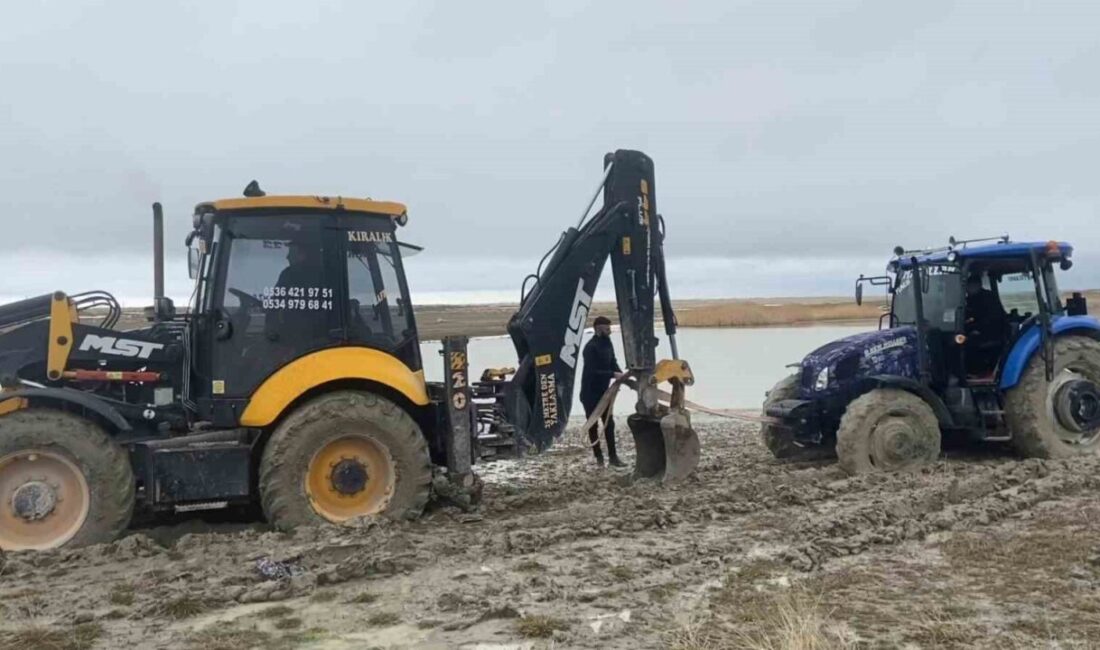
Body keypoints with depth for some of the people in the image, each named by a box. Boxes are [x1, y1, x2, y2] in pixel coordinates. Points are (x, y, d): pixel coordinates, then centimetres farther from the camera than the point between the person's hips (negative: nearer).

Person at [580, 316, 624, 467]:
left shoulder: (608, 344, 3)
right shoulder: (591, 347, -21)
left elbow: (613, 363, 8)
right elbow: (592, 371, -26)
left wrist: (622, 375, -10)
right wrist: (613, 375, -28)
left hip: (603, 391, 7)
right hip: (590, 393, -7)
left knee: (609, 423, 7)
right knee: (593, 425, 5)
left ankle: (612, 456, 12)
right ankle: (599, 456, 14)